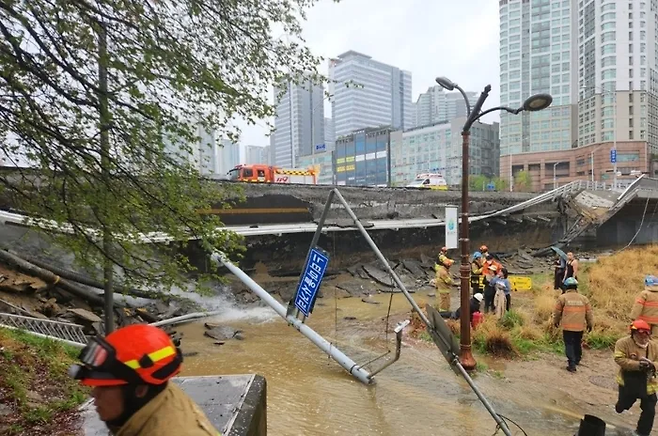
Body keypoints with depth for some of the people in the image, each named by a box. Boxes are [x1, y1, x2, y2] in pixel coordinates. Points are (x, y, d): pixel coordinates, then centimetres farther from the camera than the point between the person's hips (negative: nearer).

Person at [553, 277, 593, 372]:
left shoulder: (562, 297, -5)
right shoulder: (583, 298, 4)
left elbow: (557, 311, 0)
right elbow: (589, 313, 10)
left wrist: (556, 321, 16)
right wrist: (590, 324, 23)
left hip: (567, 326, -4)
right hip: (580, 326, 4)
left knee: (569, 344, 1)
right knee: (577, 343, 22)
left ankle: (572, 365, -4)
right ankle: (577, 360, 39)